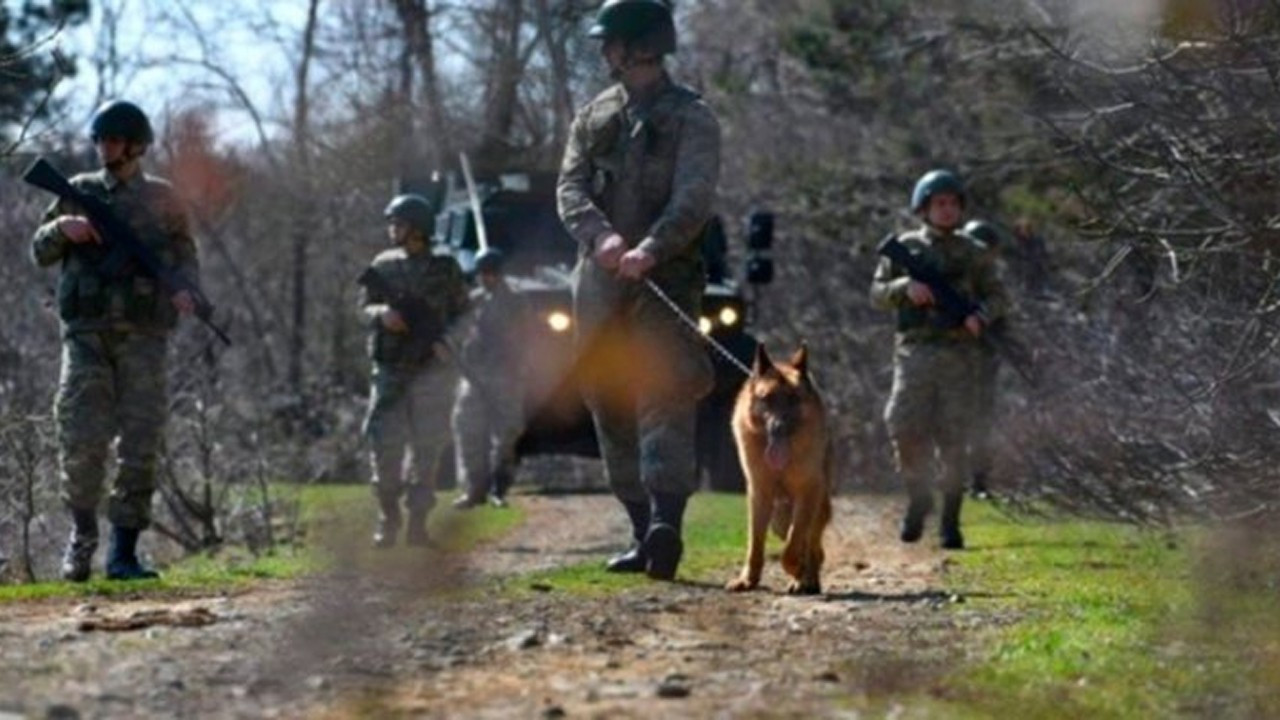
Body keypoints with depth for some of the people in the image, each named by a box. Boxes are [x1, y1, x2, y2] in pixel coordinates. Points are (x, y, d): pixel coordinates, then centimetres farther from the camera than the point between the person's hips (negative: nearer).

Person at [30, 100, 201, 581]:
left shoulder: (161, 199, 9)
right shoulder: (80, 193, 11)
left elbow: (185, 255, 13)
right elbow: (40, 252, 13)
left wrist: (185, 290, -8)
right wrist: (63, 227, -8)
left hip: (143, 335, 0)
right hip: (87, 333, 0)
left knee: (141, 445, -4)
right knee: (81, 442, -7)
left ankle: (124, 552, 1)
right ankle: (82, 532, 15)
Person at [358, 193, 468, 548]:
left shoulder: (444, 269, 3)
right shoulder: (383, 266, 9)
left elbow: (462, 314, 7)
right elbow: (364, 307, 10)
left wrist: (447, 342, -11)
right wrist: (381, 313, -13)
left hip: (430, 370, -1)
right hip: (389, 369, 2)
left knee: (425, 448, -2)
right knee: (384, 444, -6)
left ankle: (418, 521, 3)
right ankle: (388, 519, 5)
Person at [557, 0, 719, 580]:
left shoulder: (690, 118, 1)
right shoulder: (593, 117, 17)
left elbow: (694, 199, -13)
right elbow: (570, 189, 4)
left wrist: (651, 248, -31)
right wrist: (600, 236, -18)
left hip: (665, 278, -6)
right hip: (599, 282, 6)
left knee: (664, 397, -17)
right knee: (610, 408, 6)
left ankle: (666, 524, -30)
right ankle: (643, 532, 12)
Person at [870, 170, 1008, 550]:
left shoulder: (973, 253, 11)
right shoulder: (905, 248, 11)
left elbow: (996, 295, 11)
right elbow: (877, 293, 9)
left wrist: (981, 317, -11)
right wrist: (905, 287, -12)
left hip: (957, 352, 0)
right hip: (914, 350, 0)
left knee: (953, 440, -3)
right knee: (905, 428, -12)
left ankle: (950, 521, 4)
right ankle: (918, 499, 11)